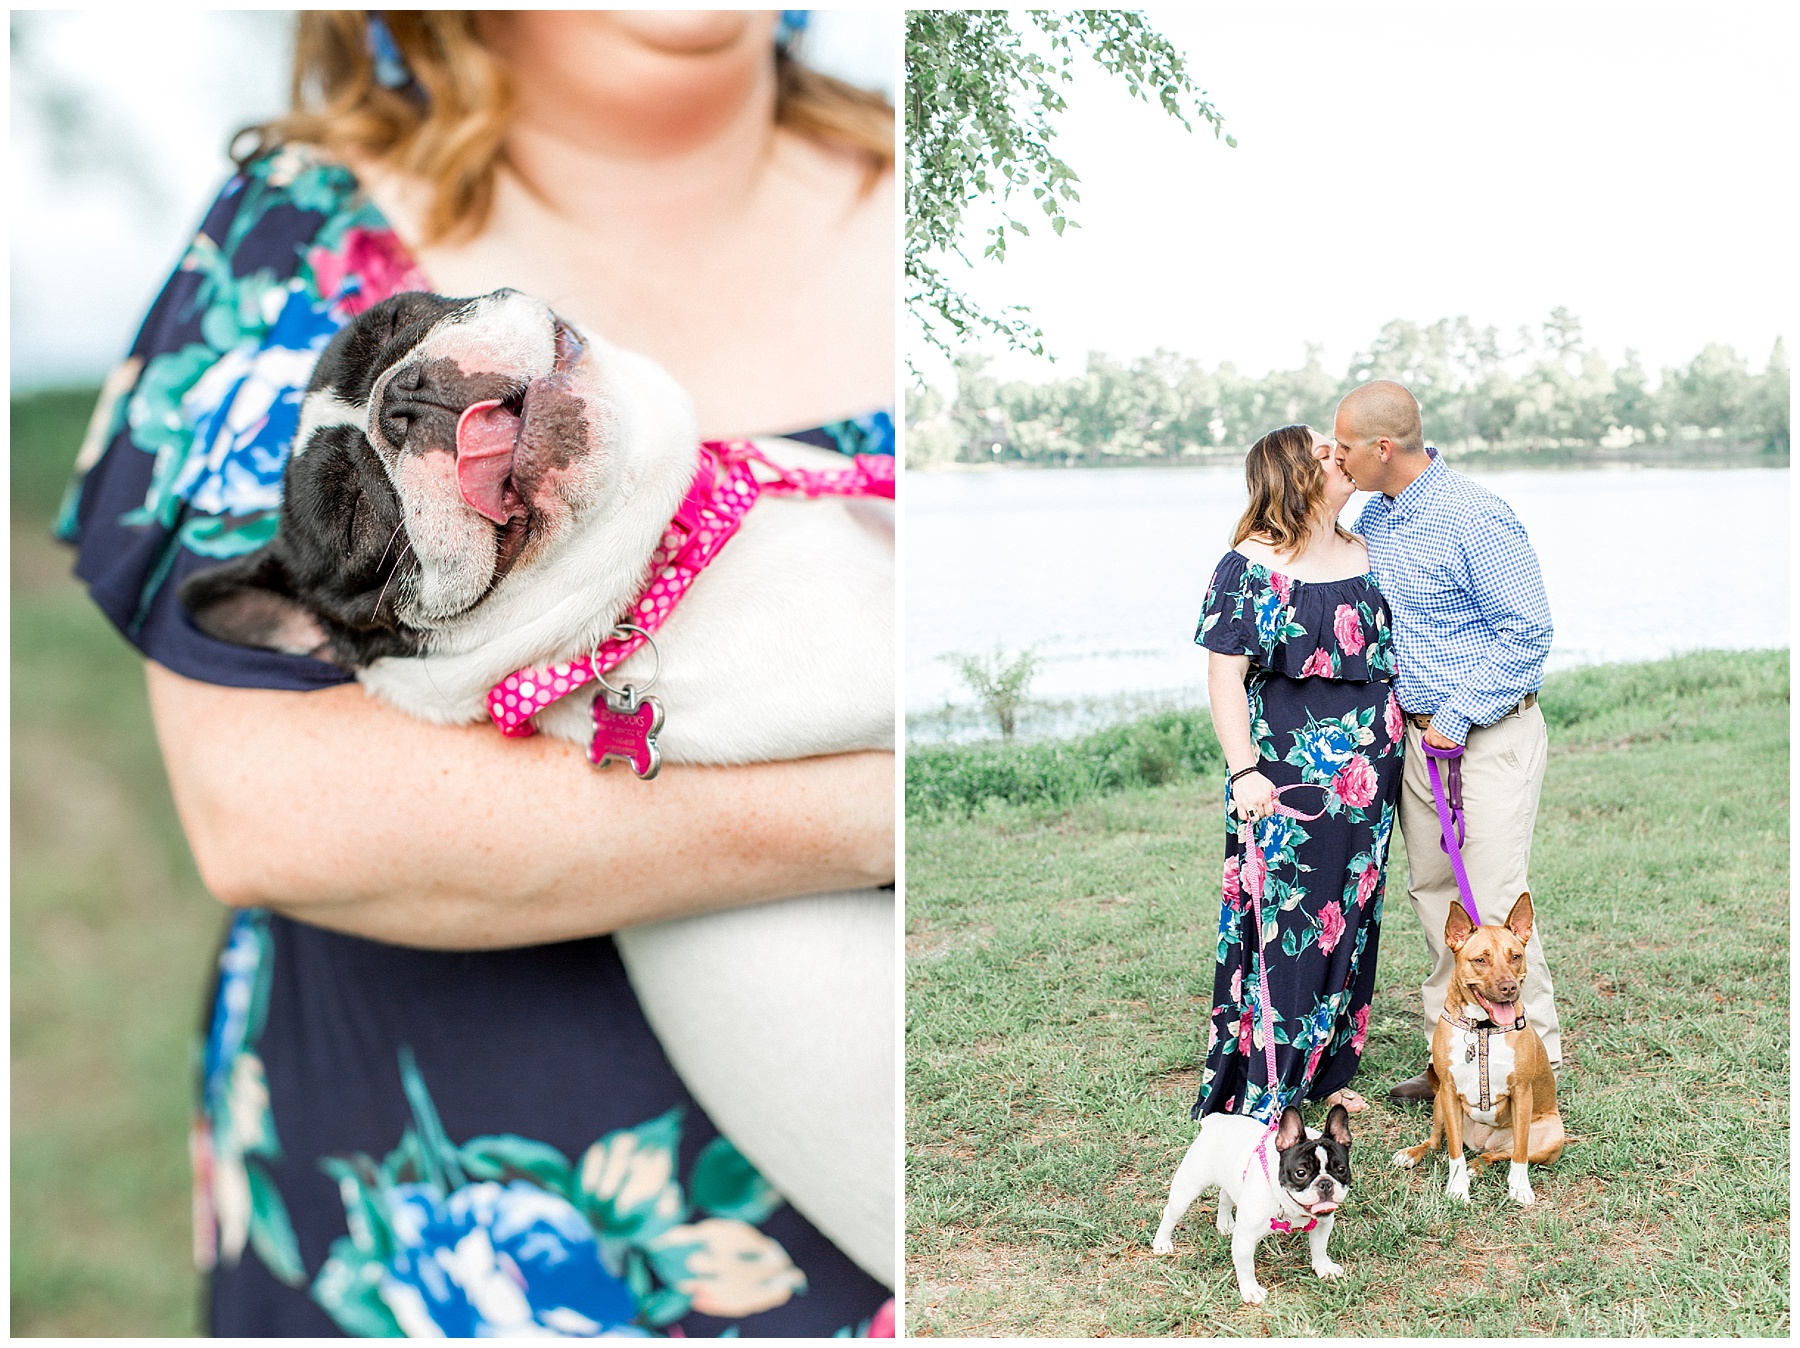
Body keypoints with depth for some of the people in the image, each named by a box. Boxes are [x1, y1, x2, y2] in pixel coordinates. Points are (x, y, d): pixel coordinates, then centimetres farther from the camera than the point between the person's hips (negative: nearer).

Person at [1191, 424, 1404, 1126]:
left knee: (1348, 922, 12)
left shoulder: (1365, 555, 9)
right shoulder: (1250, 566, -10)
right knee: (1282, 926, -3)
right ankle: (1262, 1099, 6)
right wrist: (1244, 771, -21)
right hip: (1287, 777, -6)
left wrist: (1401, 741, 15)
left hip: (1365, 779, 6)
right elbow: (1225, 678, -12)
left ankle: (1327, 1073, 25)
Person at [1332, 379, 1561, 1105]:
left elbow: (1525, 632, -15)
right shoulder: (1373, 518, 8)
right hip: (1417, 732, 8)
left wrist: (1457, 718, -16)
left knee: (1494, 902, -9)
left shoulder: (1476, 519, -17)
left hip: (1490, 734, -8)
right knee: (1433, 893, 11)